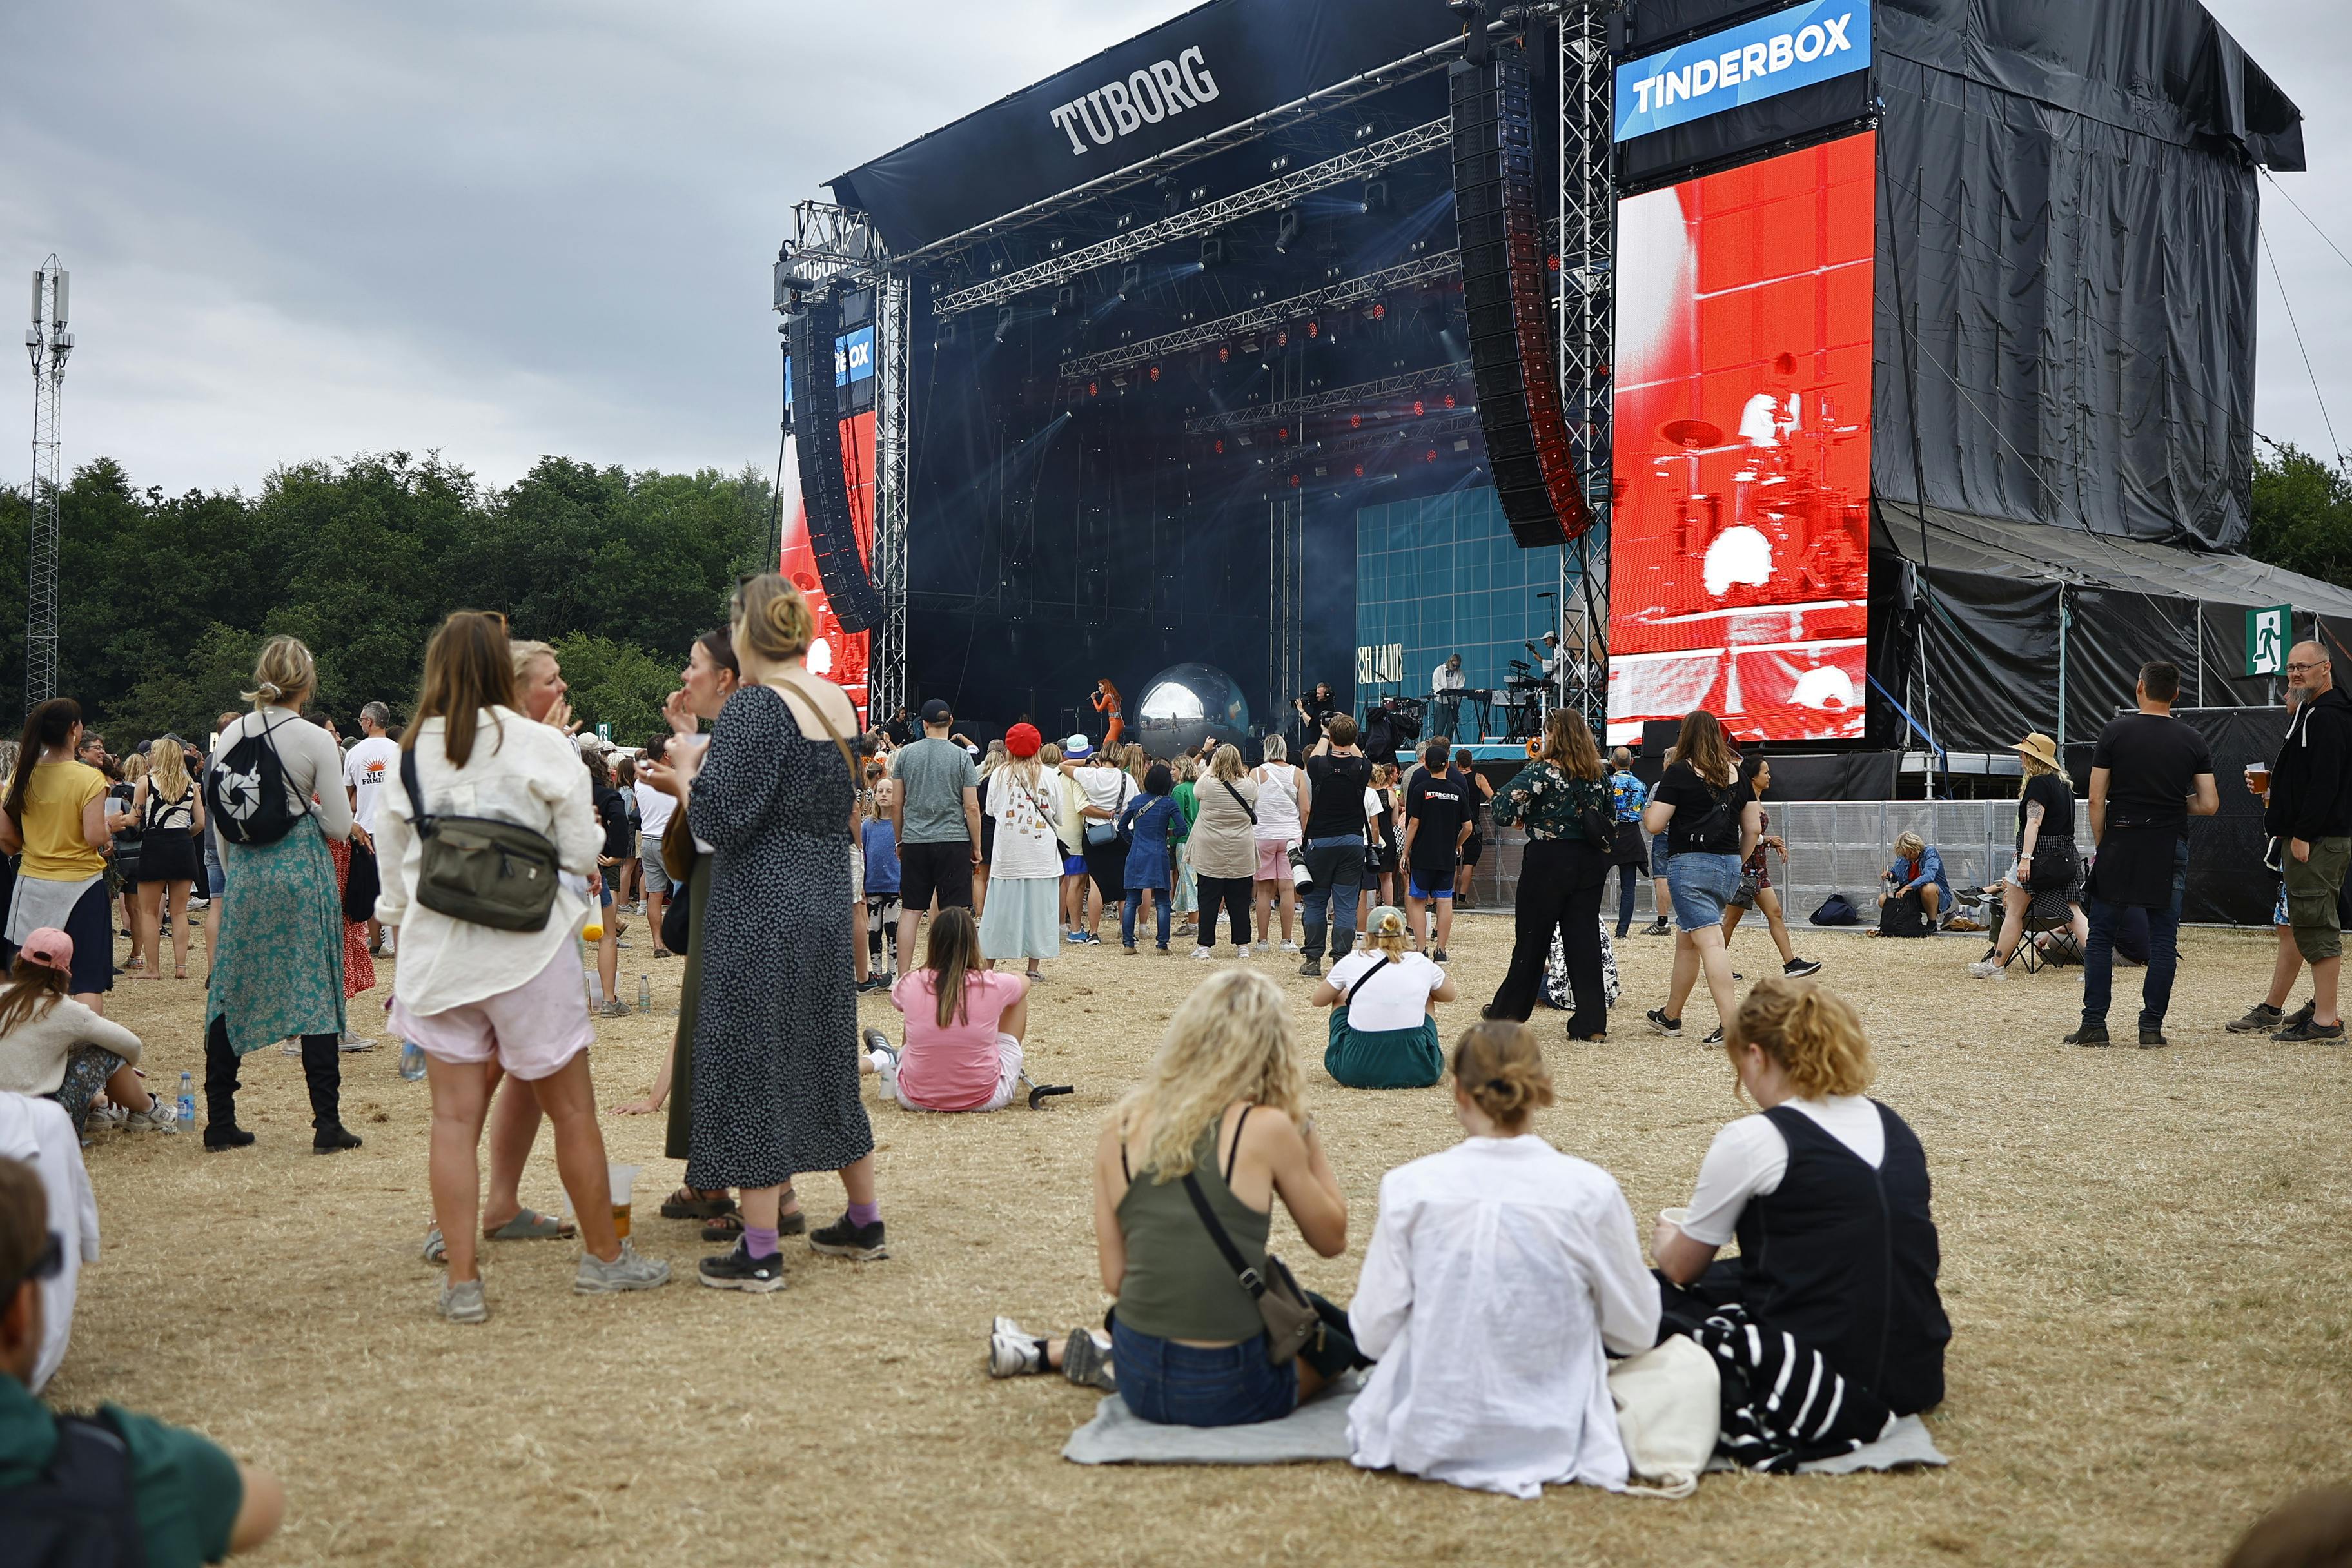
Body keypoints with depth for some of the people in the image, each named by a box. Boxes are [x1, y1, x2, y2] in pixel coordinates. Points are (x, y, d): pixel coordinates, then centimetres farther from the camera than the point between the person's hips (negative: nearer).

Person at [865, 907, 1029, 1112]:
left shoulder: (910, 984, -10)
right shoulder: (994, 985, -12)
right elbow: (1024, 982, 15)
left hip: (916, 1100, 2)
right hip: (985, 1099, -2)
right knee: (1020, 995, 19)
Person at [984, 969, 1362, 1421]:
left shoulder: (1121, 1128, 0)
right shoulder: (1265, 1128, -13)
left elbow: (1115, 1278, 4)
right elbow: (1332, 1240, 1)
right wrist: (1307, 1132, 3)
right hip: (1230, 1395, -6)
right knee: (1344, 1334, 23)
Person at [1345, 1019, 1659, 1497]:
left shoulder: (1409, 1188, -12)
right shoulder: (1590, 1190, -13)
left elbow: (1373, 1336, -7)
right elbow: (1636, 1334, -3)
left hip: (1428, 1436, 0)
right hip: (1552, 1439, 1)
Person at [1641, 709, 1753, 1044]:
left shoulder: (1680, 772, -8)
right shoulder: (1736, 773, 10)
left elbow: (1654, 824, -10)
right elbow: (1751, 830, 13)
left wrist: (1646, 810, 11)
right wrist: (1736, 863, 25)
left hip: (1691, 865, -6)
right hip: (1729, 867, 7)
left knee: (1710, 942, -11)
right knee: (1685, 940, 19)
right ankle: (1671, 1016, 30)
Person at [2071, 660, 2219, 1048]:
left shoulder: (2115, 732, -3)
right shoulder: (2193, 741, 2)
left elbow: (2096, 800, -5)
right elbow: (2209, 805, 1)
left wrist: (2100, 845, 7)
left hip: (2119, 845, -1)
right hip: (2169, 851, 1)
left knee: (2100, 936, 6)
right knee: (2164, 940, 7)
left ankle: (2094, 1025, 4)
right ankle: (2152, 1028, 5)